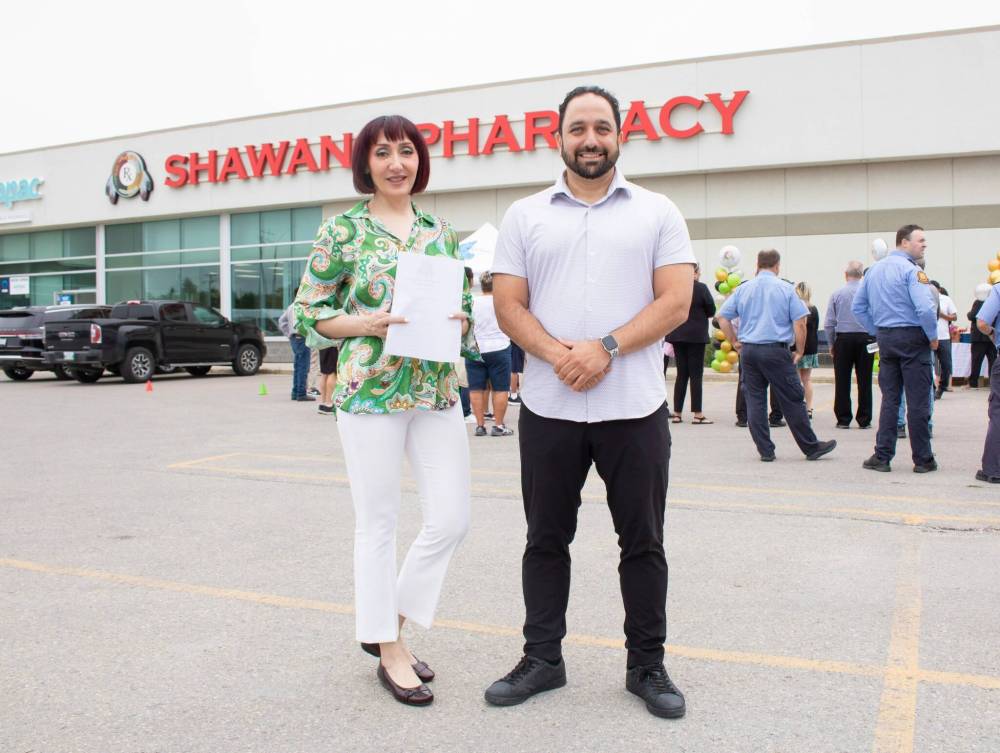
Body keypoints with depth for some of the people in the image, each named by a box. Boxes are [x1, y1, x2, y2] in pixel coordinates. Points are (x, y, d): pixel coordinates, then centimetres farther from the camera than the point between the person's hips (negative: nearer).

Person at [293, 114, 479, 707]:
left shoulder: (441, 231, 12)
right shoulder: (342, 231, -1)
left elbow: (465, 307, 18)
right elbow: (309, 312, 0)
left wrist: (458, 319, -4)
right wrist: (366, 323, -15)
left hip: (438, 389, 5)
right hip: (370, 389, -5)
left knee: (452, 518, 4)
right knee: (379, 524, 4)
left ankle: (393, 620, 26)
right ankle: (388, 648, 21)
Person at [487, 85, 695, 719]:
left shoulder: (657, 212, 5)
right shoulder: (526, 216, 8)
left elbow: (676, 302, -5)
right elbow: (509, 305, 2)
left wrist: (605, 348, -17)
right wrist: (558, 354, -15)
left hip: (635, 407, -1)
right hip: (548, 409, 2)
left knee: (643, 542, 9)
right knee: (546, 540, 12)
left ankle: (647, 664, 24)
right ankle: (542, 659, 27)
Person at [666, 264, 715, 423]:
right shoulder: (701, 288, -10)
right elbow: (711, 311, -5)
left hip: (677, 335, 4)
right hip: (696, 335, -4)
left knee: (681, 374, 10)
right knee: (696, 374, 0)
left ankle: (677, 413, 9)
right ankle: (697, 414, 0)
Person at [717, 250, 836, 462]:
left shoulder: (743, 289, 8)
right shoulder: (785, 289, -1)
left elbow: (722, 317, 7)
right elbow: (800, 323, -6)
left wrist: (735, 343, 13)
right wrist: (800, 351, 4)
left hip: (748, 351, 3)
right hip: (775, 351, -3)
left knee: (755, 401, 7)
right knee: (792, 401, 4)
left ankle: (765, 451, 9)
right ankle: (811, 447, 13)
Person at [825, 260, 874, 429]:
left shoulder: (837, 294, -1)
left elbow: (829, 323, 0)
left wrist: (831, 344, 10)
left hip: (843, 339, 0)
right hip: (866, 339, 0)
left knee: (842, 381, 4)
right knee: (864, 381, 5)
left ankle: (843, 419, 5)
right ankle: (864, 420, 9)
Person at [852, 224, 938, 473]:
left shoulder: (874, 270, 12)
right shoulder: (911, 270, -12)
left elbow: (857, 307, 16)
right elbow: (925, 308, -22)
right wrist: (933, 337, -8)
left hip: (885, 338, 7)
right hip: (912, 338, -7)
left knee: (889, 399, 11)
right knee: (918, 401, 1)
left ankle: (882, 457, 10)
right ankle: (923, 460, 8)